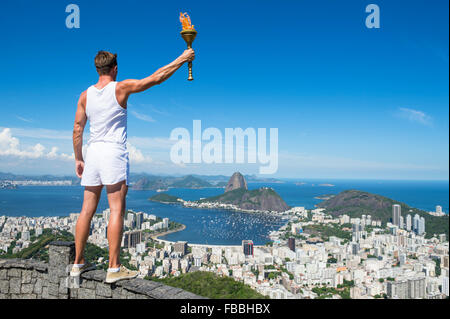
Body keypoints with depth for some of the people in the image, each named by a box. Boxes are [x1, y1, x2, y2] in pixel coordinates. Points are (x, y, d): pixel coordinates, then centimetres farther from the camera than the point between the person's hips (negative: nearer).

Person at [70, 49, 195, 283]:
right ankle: (114, 268, -1)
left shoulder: (86, 95, 8)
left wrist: (78, 159, 18)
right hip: (114, 152, -5)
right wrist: (181, 60, 9)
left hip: (93, 152, 6)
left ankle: (78, 263, 21)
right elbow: (156, 78, -1)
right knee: (116, 210, -3)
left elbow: (77, 129, 9)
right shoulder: (121, 88, -5)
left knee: (87, 210, 11)